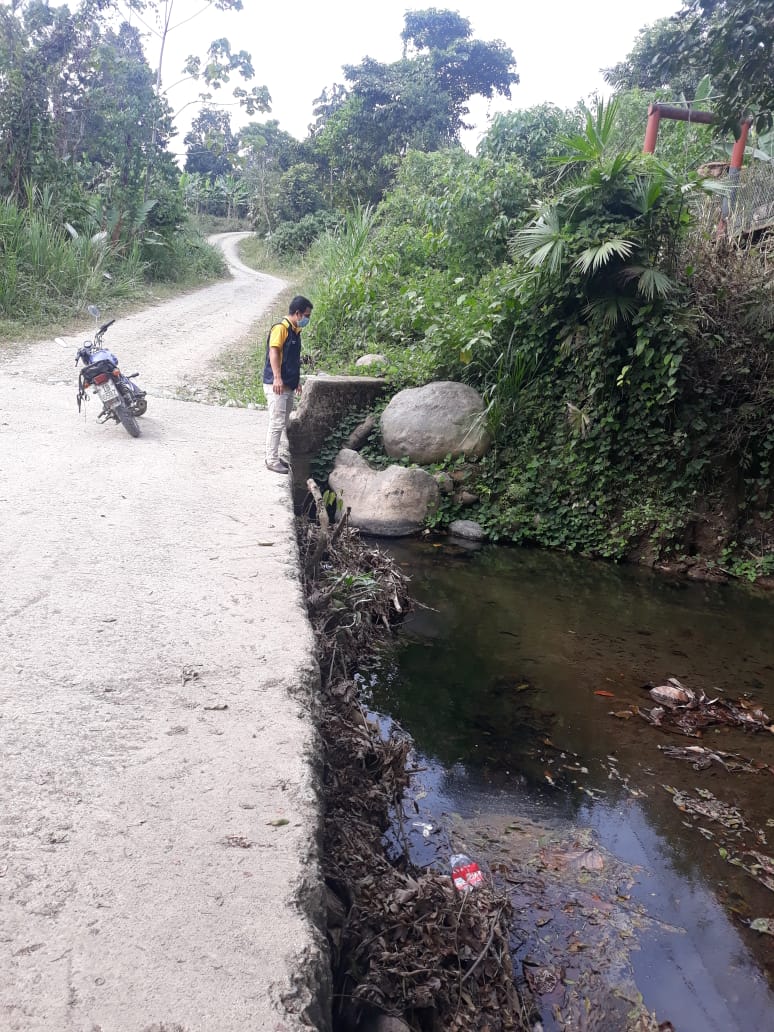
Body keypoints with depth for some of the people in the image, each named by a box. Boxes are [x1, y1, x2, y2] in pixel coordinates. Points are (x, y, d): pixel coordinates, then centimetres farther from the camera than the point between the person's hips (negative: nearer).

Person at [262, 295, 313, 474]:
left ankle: (274, 457, 23)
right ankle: (272, 460, -2)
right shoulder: (280, 328, -12)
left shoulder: (295, 331, 16)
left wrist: (297, 381, 29)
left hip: (288, 385, 9)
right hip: (277, 385, -9)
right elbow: (273, 351, -23)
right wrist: (277, 377, -33)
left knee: (282, 423, 14)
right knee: (277, 423, -7)